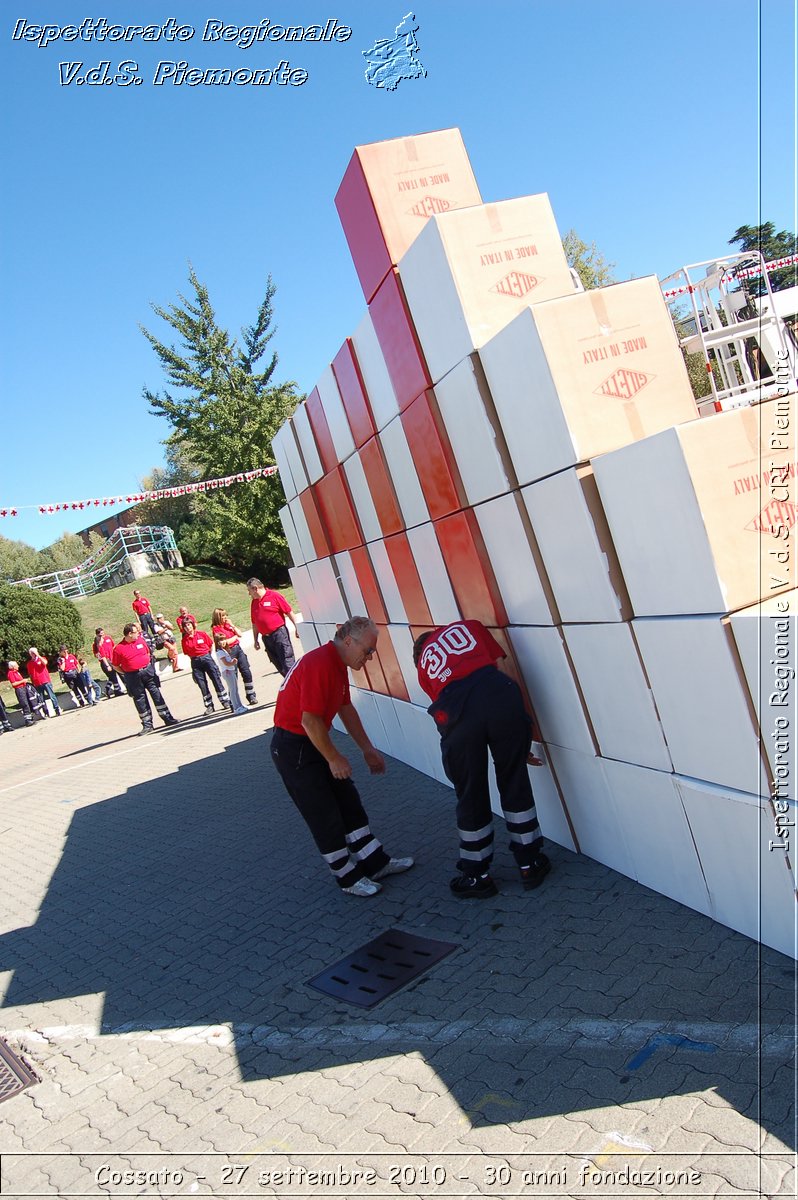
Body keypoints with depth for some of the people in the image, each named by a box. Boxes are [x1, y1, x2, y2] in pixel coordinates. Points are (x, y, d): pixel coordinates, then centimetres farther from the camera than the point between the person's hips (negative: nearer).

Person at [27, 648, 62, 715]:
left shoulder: (41, 659, 7)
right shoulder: (29, 663, 10)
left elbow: (45, 663, -18)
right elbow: (30, 675, 13)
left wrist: (38, 655, -15)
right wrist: (33, 684, 9)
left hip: (46, 682, -2)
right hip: (37, 684, 2)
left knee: (52, 696, -6)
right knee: (41, 700, 2)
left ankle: (58, 710, -3)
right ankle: (46, 713, 7)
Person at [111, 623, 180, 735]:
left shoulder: (141, 640, 3)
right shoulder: (118, 649, -10)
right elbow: (115, 666, -1)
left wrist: (149, 666, 9)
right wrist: (126, 673, -3)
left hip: (148, 671, 3)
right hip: (133, 677, -3)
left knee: (156, 694, 5)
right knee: (140, 699, 4)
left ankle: (168, 718, 11)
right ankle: (147, 725, 13)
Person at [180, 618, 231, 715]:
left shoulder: (202, 633, -4)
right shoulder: (185, 640, -1)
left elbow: (210, 645, 4)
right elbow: (187, 653, 5)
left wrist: (207, 656, 8)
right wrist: (195, 658, 0)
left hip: (206, 657, -1)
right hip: (195, 662, 1)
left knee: (216, 680, -1)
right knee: (202, 684, 2)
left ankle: (225, 701, 9)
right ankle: (209, 705, 11)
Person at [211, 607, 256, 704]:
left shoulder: (228, 624, 12)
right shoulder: (216, 628, -7)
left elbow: (239, 633, 6)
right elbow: (226, 641, -16)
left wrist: (231, 625, -2)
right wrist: (235, 636, -1)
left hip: (238, 649, 6)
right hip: (229, 652, -6)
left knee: (247, 672, 1)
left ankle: (251, 696, 9)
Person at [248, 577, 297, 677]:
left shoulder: (275, 596, -4)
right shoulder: (254, 602, 13)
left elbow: (289, 612, -3)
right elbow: (254, 623, 19)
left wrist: (296, 627, -6)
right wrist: (256, 640, 18)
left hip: (279, 633, -6)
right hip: (266, 638, 6)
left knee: (287, 662, -10)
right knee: (278, 664, 7)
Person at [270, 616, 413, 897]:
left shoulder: (338, 664, 7)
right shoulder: (319, 664, -26)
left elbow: (346, 709, 16)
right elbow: (310, 720, -28)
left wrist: (368, 750, 18)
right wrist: (334, 759, -16)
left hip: (314, 742, 10)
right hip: (293, 748, -10)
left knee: (349, 803, 13)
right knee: (324, 816, 1)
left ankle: (375, 863, 23)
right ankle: (348, 877, 15)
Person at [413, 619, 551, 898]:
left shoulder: (423, 667, 31)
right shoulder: (468, 627, 31)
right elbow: (498, 663, 17)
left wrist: (512, 749, 35)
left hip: (458, 715, 0)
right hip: (501, 696, 0)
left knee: (470, 798, 17)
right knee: (515, 786, 19)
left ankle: (477, 877, 33)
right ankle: (531, 865, 33)